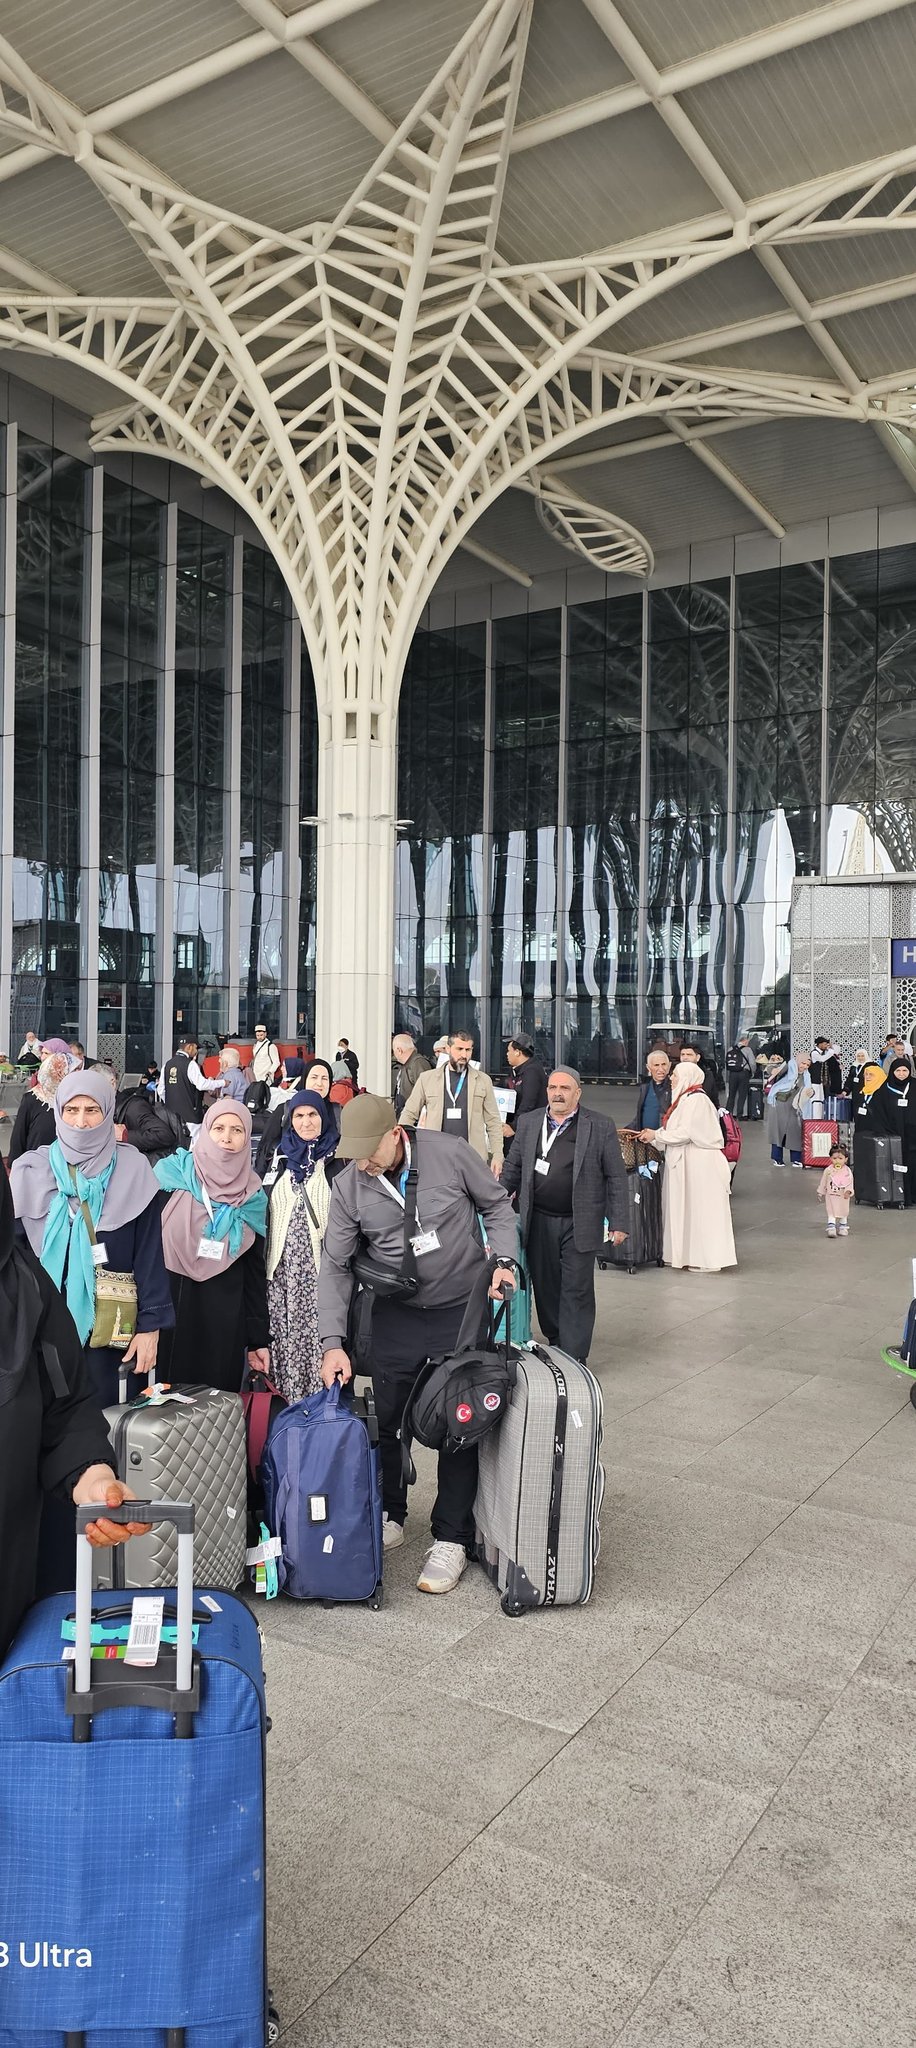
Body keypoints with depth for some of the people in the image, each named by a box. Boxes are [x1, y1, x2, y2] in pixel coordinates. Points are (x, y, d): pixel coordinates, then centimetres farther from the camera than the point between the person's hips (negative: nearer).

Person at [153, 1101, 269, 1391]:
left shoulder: (253, 1196, 6)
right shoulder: (171, 1174, -2)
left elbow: (256, 1269, 8)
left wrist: (259, 1337, 6)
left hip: (224, 1316, 2)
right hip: (171, 1307, -2)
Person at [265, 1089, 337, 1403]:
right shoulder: (282, 1157, 15)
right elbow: (265, 1208, 20)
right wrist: (263, 1259, 16)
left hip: (319, 1263, -4)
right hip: (282, 1264, 4)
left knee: (317, 1333, -6)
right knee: (283, 1335, 3)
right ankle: (283, 1404, 12)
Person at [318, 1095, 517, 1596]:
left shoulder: (450, 1154, -17)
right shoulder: (348, 1186, -11)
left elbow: (495, 1205, -1)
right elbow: (335, 1266, -8)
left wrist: (502, 1260, -15)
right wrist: (332, 1341, -15)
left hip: (463, 1309, -2)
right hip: (397, 1313, 2)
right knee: (387, 1420, 9)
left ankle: (451, 1539, 13)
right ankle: (388, 1517, 31)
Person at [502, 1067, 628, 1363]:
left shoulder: (601, 1127, -2)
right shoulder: (528, 1122, 7)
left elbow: (616, 1177, -1)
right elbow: (513, 1168, 15)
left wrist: (619, 1223, -4)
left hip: (579, 1225, -3)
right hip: (538, 1223, 3)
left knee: (576, 1292, -1)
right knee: (545, 1289, 11)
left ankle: (573, 1358, 5)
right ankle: (555, 1346, 27)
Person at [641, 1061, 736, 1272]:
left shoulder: (696, 1100, -16)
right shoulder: (685, 1098, 14)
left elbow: (685, 1133, -21)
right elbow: (678, 1130, 15)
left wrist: (656, 1135, -12)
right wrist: (653, 1135, 5)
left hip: (699, 1165, -10)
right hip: (685, 1162, 10)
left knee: (700, 1211, -3)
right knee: (686, 1210, 13)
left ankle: (708, 1260, 5)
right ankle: (686, 1254, 20)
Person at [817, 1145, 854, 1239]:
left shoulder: (847, 1171, -8)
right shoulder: (828, 1170, -7)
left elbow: (850, 1182, -11)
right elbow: (823, 1182, 3)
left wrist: (848, 1191, -28)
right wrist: (821, 1193, 8)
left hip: (843, 1196, 1)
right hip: (831, 1195, -1)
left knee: (844, 1212, 15)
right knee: (831, 1213, -8)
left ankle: (843, 1228, 32)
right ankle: (831, 1228, -10)